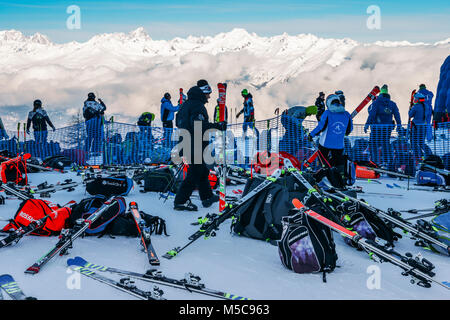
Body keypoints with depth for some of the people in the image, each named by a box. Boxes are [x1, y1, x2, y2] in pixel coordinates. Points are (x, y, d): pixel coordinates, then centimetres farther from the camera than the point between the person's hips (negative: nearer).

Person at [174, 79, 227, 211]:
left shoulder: (187, 103, 14)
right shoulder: (198, 105, -16)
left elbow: (179, 122, 21)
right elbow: (198, 124, -29)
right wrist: (217, 126, -28)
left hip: (187, 143, 10)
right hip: (196, 145, -10)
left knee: (203, 170, 19)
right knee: (195, 172, -3)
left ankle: (207, 197, 30)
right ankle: (181, 201, 2)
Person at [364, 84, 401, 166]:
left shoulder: (376, 102, -6)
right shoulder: (392, 104, 7)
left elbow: (372, 115, -16)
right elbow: (397, 116, 7)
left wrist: (367, 124, -17)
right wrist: (399, 126, 15)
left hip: (377, 127, -5)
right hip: (388, 127, 5)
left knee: (373, 144, 3)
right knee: (386, 144, 16)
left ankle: (375, 161, -3)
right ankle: (388, 161, 18)